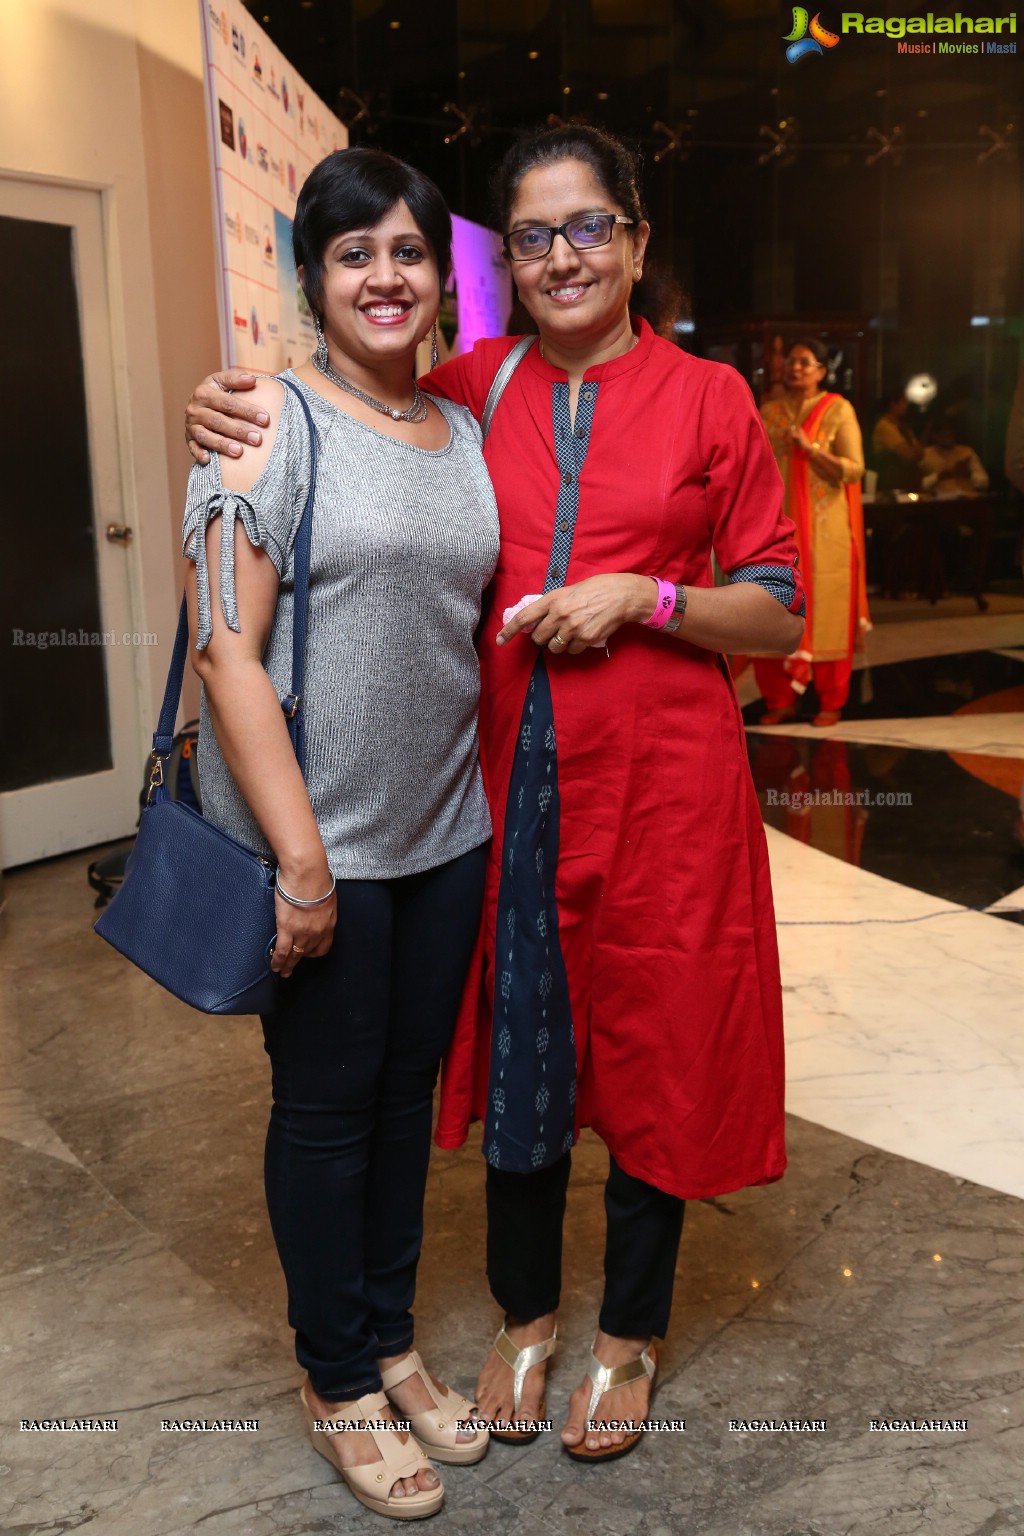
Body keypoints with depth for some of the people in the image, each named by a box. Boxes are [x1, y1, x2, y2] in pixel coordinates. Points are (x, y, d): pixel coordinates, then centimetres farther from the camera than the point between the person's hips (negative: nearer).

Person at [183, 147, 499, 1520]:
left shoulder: (467, 434, 9)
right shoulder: (272, 421, -9)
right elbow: (228, 652, -15)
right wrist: (301, 857, -18)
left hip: (446, 832, 6)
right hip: (320, 841, -5)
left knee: (409, 1092, 17)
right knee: (327, 1107, 9)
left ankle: (391, 1341, 38)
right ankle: (338, 1382, 30)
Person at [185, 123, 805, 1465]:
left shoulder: (707, 399, 0)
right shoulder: (472, 389, 6)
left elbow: (778, 611, 2)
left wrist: (640, 597, -14)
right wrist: (229, 403, -3)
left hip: (657, 776, -2)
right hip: (509, 769, 2)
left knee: (650, 1046, 9)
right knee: (516, 1038, 12)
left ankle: (631, 1332, 32)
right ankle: (526, 1312, 36)